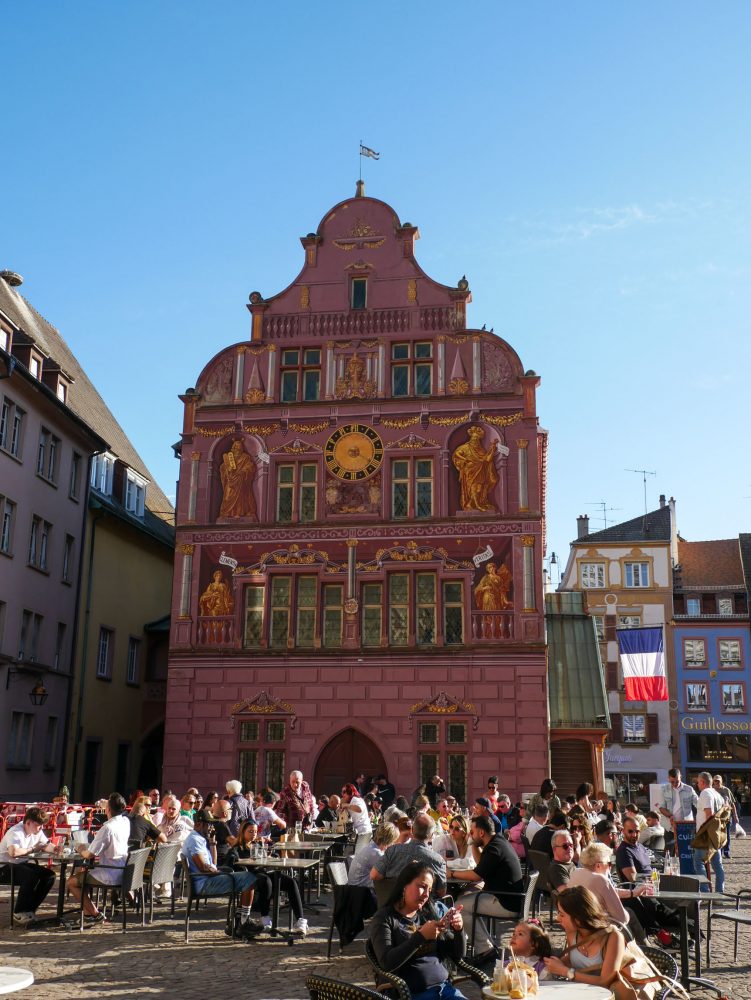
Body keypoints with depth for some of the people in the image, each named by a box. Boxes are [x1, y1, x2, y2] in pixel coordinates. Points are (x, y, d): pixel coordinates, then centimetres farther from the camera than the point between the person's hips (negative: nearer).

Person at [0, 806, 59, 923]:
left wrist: (56, 849, -12)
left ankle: (29, 909, -1)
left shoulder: (37, 831, 3)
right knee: (31, 876, -33)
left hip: (20, 864, 9)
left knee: (49, 875, -8)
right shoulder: (16, 832, -23)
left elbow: (46, 846, 12)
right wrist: (32, 849, -25)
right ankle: (19, 912, -17)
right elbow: (13, 852, -41)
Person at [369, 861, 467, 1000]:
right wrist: (421, 936, -22)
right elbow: (387, 963, -17)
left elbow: (458, 955, 14)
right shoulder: (384, 918, -3)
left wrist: (459, 930, -5)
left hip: (444, 987, 4)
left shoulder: (432, 912, 10)